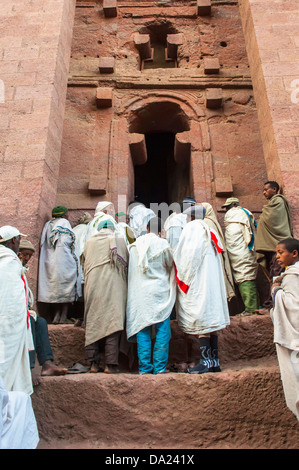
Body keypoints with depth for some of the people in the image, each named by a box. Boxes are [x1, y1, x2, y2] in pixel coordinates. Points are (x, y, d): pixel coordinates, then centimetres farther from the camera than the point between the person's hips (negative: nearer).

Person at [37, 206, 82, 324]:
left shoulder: (48, 225, 13)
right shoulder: (64, 223, -4)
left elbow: (44, 244, 11)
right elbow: (65, 242, -11)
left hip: (50, 261, 6)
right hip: (64, 260, -6)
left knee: (56, 287, 11)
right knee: (67, 287, 0)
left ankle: (57, 315, 10)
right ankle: (63, 316, 0)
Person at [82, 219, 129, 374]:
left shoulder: (89, 242, 12)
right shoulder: (120, 241, 7)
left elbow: (84, 265, 19)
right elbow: (127, 264, 13)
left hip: (93, 288, 2)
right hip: (114, 287, -2)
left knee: (92, 322, 7)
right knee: (113, 322, -1)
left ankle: (93, 363, 10)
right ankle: (111, 364, -2)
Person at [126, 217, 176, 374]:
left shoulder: (134, 246, 4)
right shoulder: (163, 245, -5)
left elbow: (131, 271, 11)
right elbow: (170, 266, 9)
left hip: (140, 293, 3)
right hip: (160, 292, -2)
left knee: (142, 331, 8)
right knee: (162, 331, 7)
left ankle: (144, 367, 13)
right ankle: (159, 367, 10)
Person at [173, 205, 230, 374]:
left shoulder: (192, 228, -5)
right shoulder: (209, 231, 18)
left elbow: (187, 255, -12)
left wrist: (183, 277, -2)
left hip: (198, 281, -8)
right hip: (212, 282, 8)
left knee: (201, 317, -6)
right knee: (210, 315, 9)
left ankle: (205, 361, -3)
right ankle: (215, 361, 13)